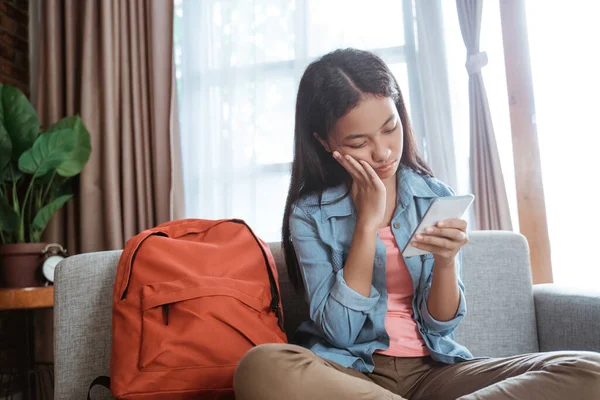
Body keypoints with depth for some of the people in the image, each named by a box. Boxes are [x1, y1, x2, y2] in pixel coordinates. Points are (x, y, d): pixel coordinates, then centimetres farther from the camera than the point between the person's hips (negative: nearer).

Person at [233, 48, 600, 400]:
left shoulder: (438, 198, 2)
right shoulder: (310, 214, -4)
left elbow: (441, 325, 3)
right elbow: (339, 332, -12)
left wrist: (445, 261, -18)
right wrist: (368, 222, -16)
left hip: (432, 367, 2)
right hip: (351, 369, -1)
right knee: (260, 367, -35)